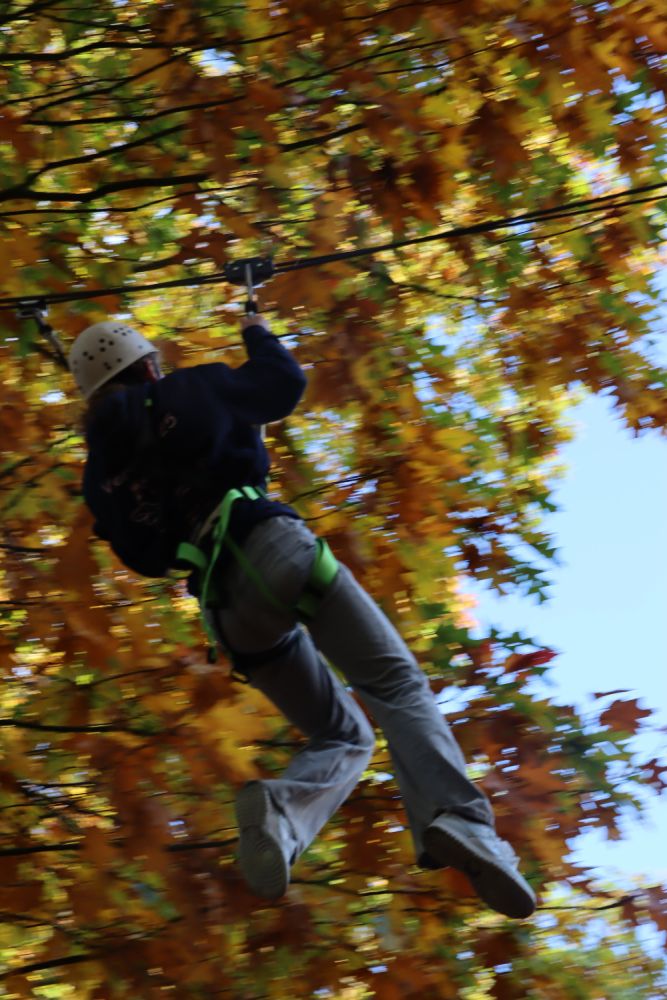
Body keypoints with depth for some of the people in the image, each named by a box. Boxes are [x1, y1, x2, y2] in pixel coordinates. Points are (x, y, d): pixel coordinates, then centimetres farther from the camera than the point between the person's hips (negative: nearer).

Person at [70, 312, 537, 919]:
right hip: (273, 546, -4)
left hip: (229, 613, 4)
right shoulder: (191, 391, 11)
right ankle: (457, 818, -38)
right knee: (397, 685, -9)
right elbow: (286, 385, 24)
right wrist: (259, 337, 42)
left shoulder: (100, 475, 18)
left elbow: (148, 559, 25)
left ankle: (275, 813, -21)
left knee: (342, 738, 13)